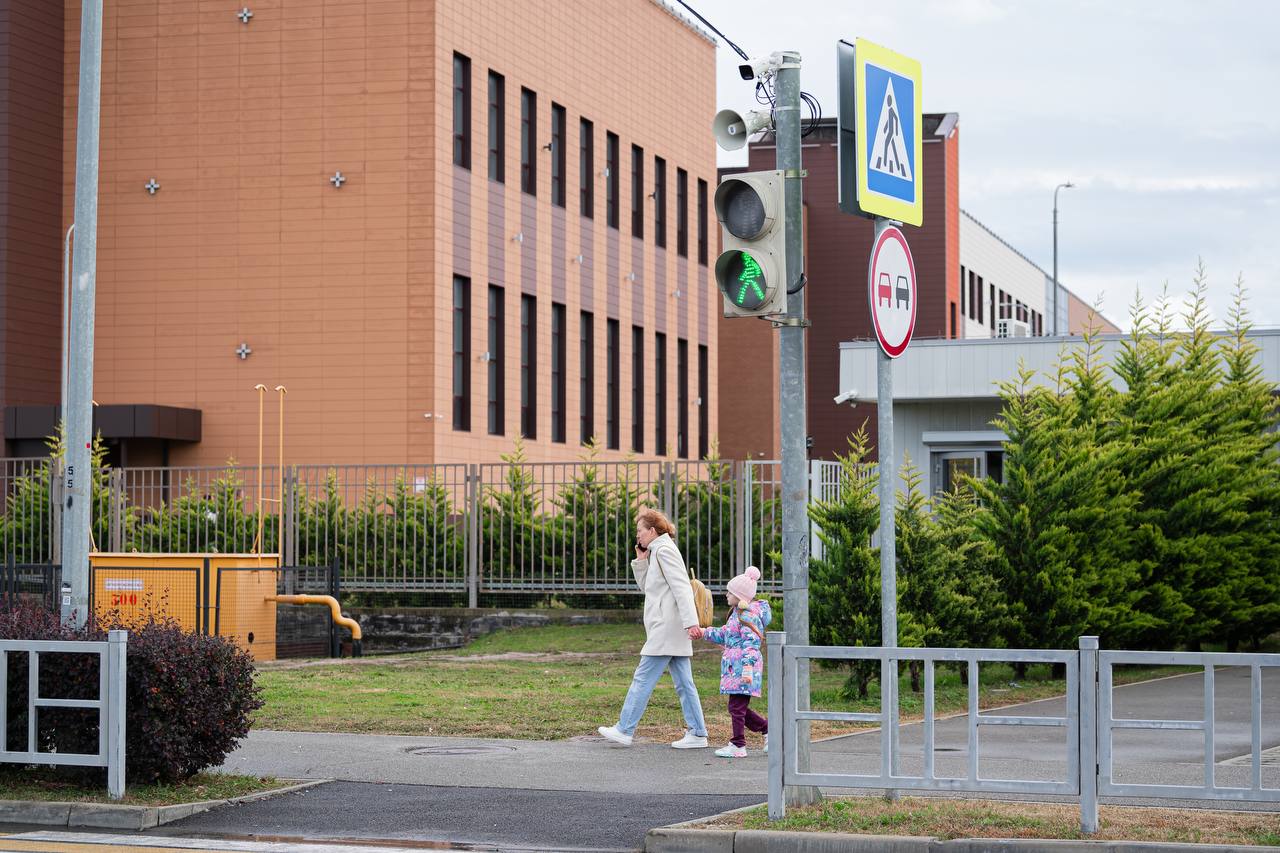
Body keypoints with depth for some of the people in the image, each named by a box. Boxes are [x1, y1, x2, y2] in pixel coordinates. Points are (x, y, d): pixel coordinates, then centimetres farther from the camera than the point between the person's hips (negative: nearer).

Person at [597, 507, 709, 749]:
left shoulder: (664, 550, -9)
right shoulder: (658, 552, 21)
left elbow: (681, 587, -18)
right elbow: (647, 587, 27)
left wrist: (690, 621, -26)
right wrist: (641, 561, 14)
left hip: (666, 629, -10)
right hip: (671, 630, 10)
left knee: (643, 678, -7)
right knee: (683, 682, 7)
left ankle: (624, 730, -5)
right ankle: (697, 733, 5)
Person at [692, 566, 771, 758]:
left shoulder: (749, 614, -14)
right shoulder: (737, 613, 18)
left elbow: (751, 643, -21)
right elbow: (724, 635, 28)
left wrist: (747, 668, -28)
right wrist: (704, 633, 21)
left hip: (742, 665, -10)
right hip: (734, 665, 10)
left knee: (736, 706, -4)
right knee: (739, 707, 13)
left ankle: (738, 745, 2)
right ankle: (768, 729, 19)